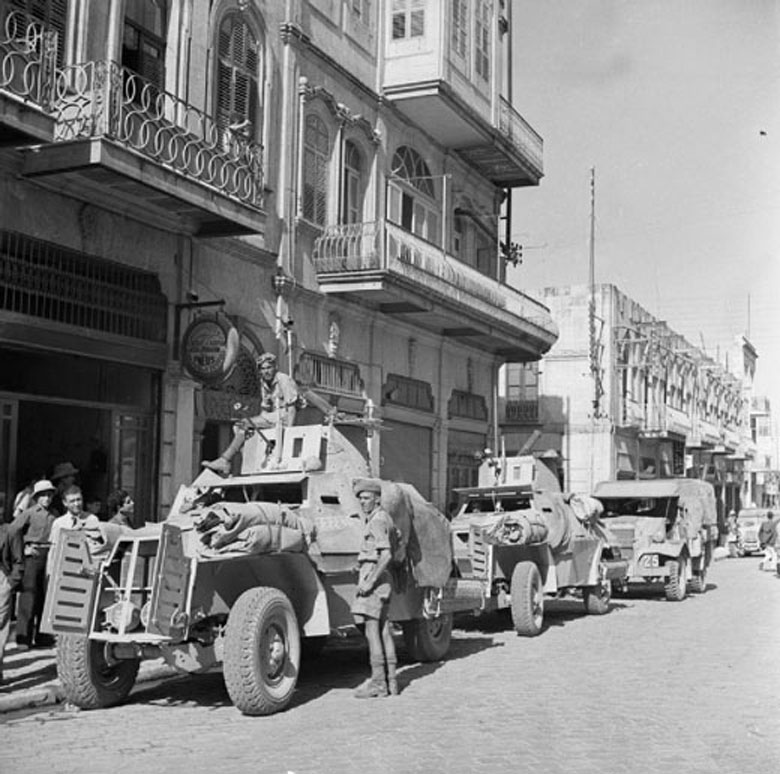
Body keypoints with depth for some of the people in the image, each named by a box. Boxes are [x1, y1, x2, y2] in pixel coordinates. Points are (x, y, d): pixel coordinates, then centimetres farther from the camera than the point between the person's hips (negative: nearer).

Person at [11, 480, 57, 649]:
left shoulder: (54, 515, 10)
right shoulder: (29, 513, -1)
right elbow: (12, 532, -3)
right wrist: (24, 548, -8)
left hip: (50, 556, 4)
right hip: (33, 555, -4)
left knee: (46, 596, 7)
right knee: (29, 595, -6)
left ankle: (41, 635, 15)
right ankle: (23, 636, -1)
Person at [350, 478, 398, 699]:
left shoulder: (377, 520, -13)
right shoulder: (383, 518, 17)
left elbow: (386, 555, -23)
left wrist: (371, 580, -24)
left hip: (373, 575, -10)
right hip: (382, 578, 10)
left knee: (372, 630, -9)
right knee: (384, 629, 11)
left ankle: (378, 682, -9)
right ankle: (390, 680, 14)